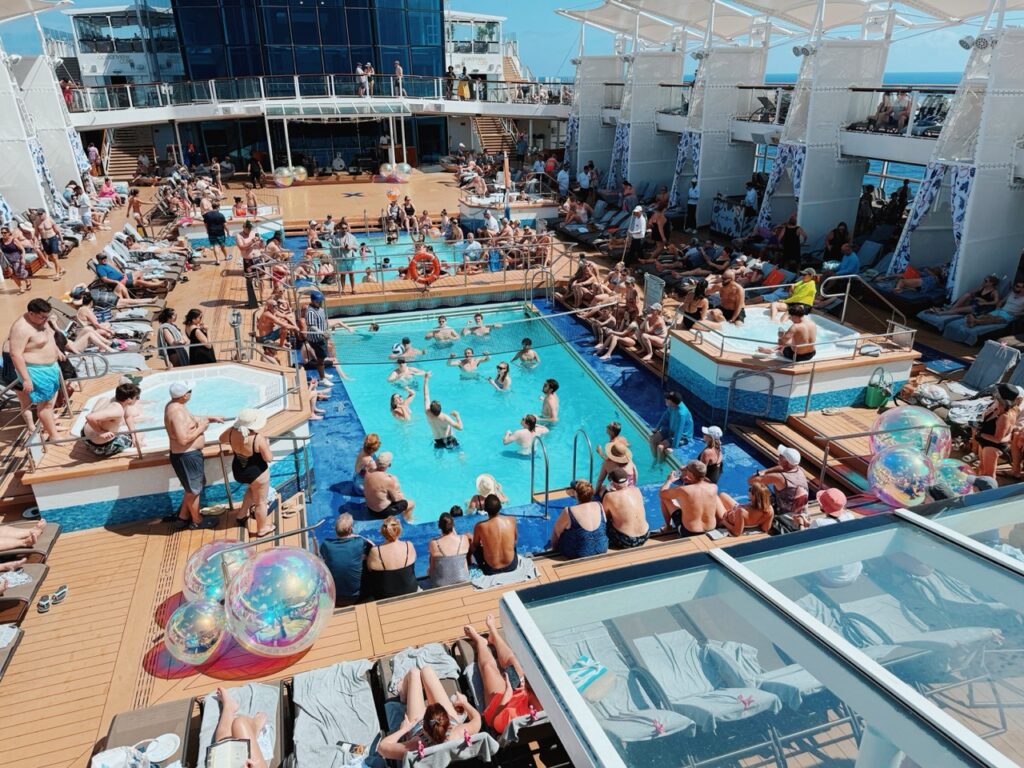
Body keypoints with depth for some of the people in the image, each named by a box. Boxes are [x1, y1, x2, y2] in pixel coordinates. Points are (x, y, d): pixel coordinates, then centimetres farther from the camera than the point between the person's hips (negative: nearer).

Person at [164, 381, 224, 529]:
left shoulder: (174, 405, 4)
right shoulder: (177, 412, -28)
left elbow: (191, 419, 23)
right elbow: (183, 439, -33)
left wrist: (211, 418, 20)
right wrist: (201, 429, -21)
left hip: (188, 454, 10)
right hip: (187, 457, -10)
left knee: (192, 488, 25)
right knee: (194, 490, 11)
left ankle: (182, 517, 39)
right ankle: (197, 520, 30)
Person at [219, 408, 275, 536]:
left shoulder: (232, 431, -16)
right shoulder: (258, 439, -32)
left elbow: (222, 439, 6)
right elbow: (269, 459, -23)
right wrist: (266, 445, -8)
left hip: (237, 471, 6)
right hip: (256, 473, -6)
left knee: (253, 489, 36)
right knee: (261, 502, 16)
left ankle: (242, 515, 45)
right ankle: (262, 529, 33)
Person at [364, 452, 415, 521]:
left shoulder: (369, 472, -12)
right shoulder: (388, 480, -33)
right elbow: (395, 498, -18)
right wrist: (401, 495, 3)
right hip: (382, 512, -7)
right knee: (411, 503, 11)